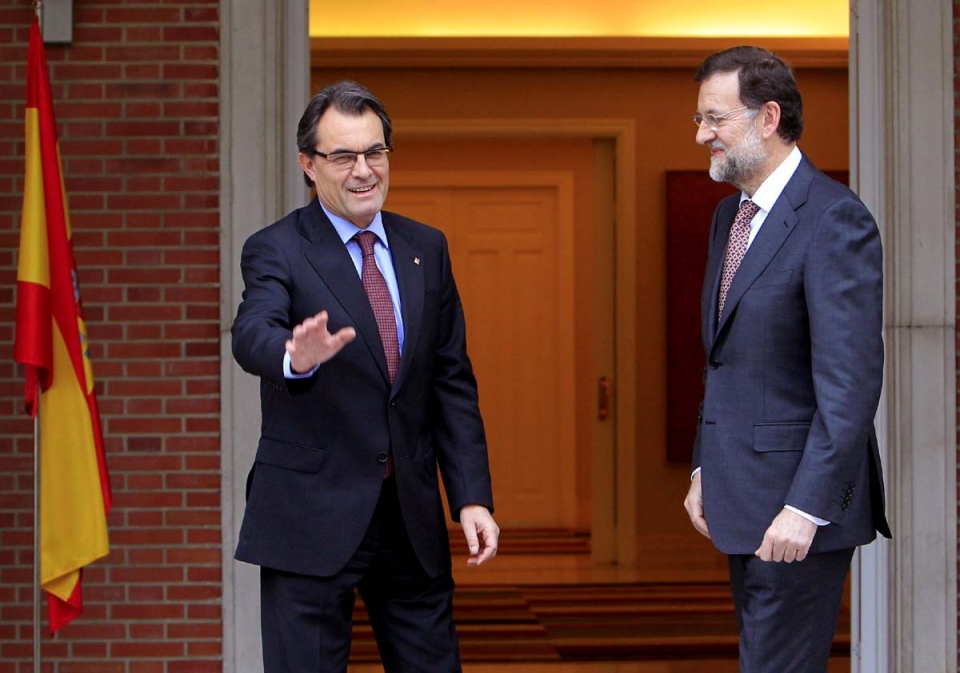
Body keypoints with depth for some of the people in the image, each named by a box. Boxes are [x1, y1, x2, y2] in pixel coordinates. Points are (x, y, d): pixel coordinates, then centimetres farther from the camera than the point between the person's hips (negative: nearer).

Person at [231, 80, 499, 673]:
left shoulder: (426, 249, 9)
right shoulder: (275, 252, -5)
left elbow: (453, 383, 10)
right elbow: (252, 335, -26)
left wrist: (473, 496, 2)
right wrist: (296, 356, -50)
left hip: (412, 514, 4)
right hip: (312, 519, -4)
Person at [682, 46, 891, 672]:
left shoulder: (835, 219, -16)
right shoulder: (730, 216, 13)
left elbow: (851, 381, -21)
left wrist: (806, 506, -23)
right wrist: (705, 469, 15)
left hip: (798, 502, -9)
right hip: (741, 500, 9)